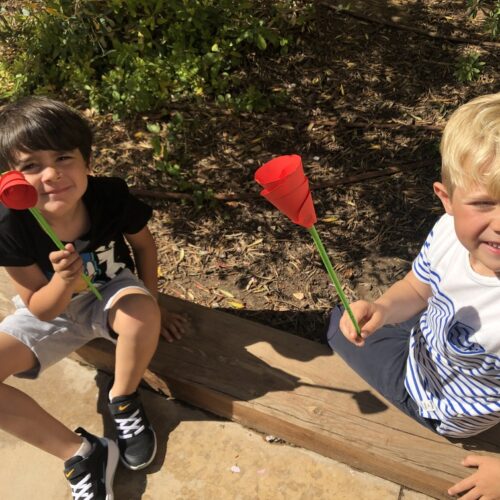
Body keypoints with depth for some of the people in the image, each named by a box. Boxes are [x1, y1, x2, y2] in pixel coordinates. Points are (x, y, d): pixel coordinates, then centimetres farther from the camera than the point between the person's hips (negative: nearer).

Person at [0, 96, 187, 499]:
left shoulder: (111, 196, -26)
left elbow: (143, 244, -4)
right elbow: (41, 310, -17)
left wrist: (151, 307, -2)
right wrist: (63, 280, -39)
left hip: (111, 296, 0)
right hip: (51, 308, 1)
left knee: (141, 310, -37)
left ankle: (124, 402, -4)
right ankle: (80, 453, -10)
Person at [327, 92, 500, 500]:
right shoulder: (450, 231, -25)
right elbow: (417, 291, -5)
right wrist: (383, 307, -27)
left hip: (439, 408, -4)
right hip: (426, 339, 5)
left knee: (338, 323, 7)